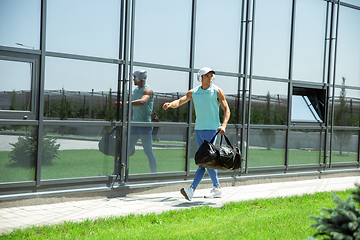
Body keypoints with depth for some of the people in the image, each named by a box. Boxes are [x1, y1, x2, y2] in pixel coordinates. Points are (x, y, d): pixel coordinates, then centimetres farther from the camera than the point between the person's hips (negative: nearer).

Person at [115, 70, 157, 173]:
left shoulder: (147, 90, -11)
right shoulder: (135, 90, 15)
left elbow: (142, 102, -33)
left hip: (145, 126, -7)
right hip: (135, 125, 7)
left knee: (148, 151, -1)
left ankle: (154, 173, 12)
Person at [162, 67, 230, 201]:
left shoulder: (217, 91, 0)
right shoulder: (193, 92, 10)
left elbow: (227, 110, 1)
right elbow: (180, 101, -1)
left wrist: (223, 125, -15)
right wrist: (170, 104, -24)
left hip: (211, 129, -5)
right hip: (198, 129, 5)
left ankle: (192, 189, -10)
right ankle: (217, 188, 11)